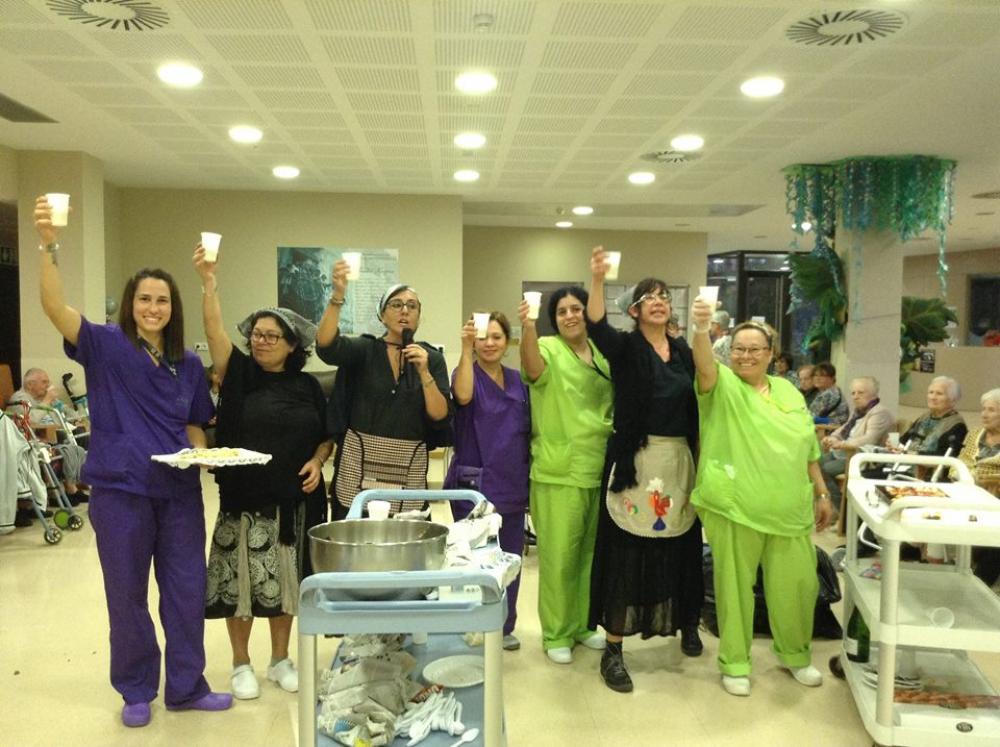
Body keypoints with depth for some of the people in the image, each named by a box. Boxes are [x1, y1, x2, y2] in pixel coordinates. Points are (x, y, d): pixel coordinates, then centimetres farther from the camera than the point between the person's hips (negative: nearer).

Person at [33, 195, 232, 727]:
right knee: (127, 593, 9)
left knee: (186, 588, 9)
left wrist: (201, 453, -6)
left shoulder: (188, 364, 7)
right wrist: (48, 244, -34)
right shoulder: (106, 347, -4)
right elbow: (55, 307, -21)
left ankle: (186, 687, 25)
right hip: (120, 489, -3)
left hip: (180, 489, 3)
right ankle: (135, 691, 28)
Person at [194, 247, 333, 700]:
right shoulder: (238, 374, -1)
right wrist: (209, 284, -29)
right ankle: (241, 664, 22)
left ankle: (281, 660, 28)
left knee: (286, 579, 11)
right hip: (244, 497, -2)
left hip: (294, 500, 2)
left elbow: (326, 436, 12)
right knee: (242, 578, 4)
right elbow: (215, 333, -17)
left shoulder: (307, 386, 6)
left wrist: (317, 462, -7)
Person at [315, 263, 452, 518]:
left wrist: (424, 372, -15)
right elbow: (326, 345, -20)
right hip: (357, 468, -1)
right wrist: (337, 296, -33)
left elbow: (440, 416, -3)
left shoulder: (432, 358, 5)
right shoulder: (364, 349, 1)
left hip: (408, 473, 1)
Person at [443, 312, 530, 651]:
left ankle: (504, 626, 27)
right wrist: (466, 349, -39)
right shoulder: (468, 374, -6)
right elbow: (463, 396, -30)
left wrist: (527, 476, 11)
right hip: (475, 483, -5)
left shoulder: (517, 380, 8)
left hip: (512, 484, 5)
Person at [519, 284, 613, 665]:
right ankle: (556, 634, 16)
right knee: (559, 555, 1)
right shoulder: (548, 348, -7)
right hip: (559, 471, -5)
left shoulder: (604, 353, 9)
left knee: (589, 552, 15)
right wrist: (527, 328, -49)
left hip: (599, 468, 5)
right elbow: (533, 368, -31)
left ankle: (581, 624, 31)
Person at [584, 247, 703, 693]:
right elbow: (596, 326, -25)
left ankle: (686, 625, 37)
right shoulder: (624, 348, -4)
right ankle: (612, 651, 8)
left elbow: (697, 400, 11)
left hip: (680, 460, 4)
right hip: (635, 461, -4)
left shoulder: (683, 350, 11)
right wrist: (597, 281, -38)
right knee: (627, 553, -2)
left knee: (678, 549, 12)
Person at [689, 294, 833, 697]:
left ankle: (795, 654, 37)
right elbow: (704, 365, -27)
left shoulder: (788, 392, 12)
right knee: (735, 586, 6)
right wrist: (701, 328, -44)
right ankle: (734, 663, 23)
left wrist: (822, 493, 15)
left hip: (789, 510, 5)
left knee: (798, 584, 13)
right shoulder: (723, 386, -4)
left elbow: (809, 448, 17)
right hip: (732, 508, -4)